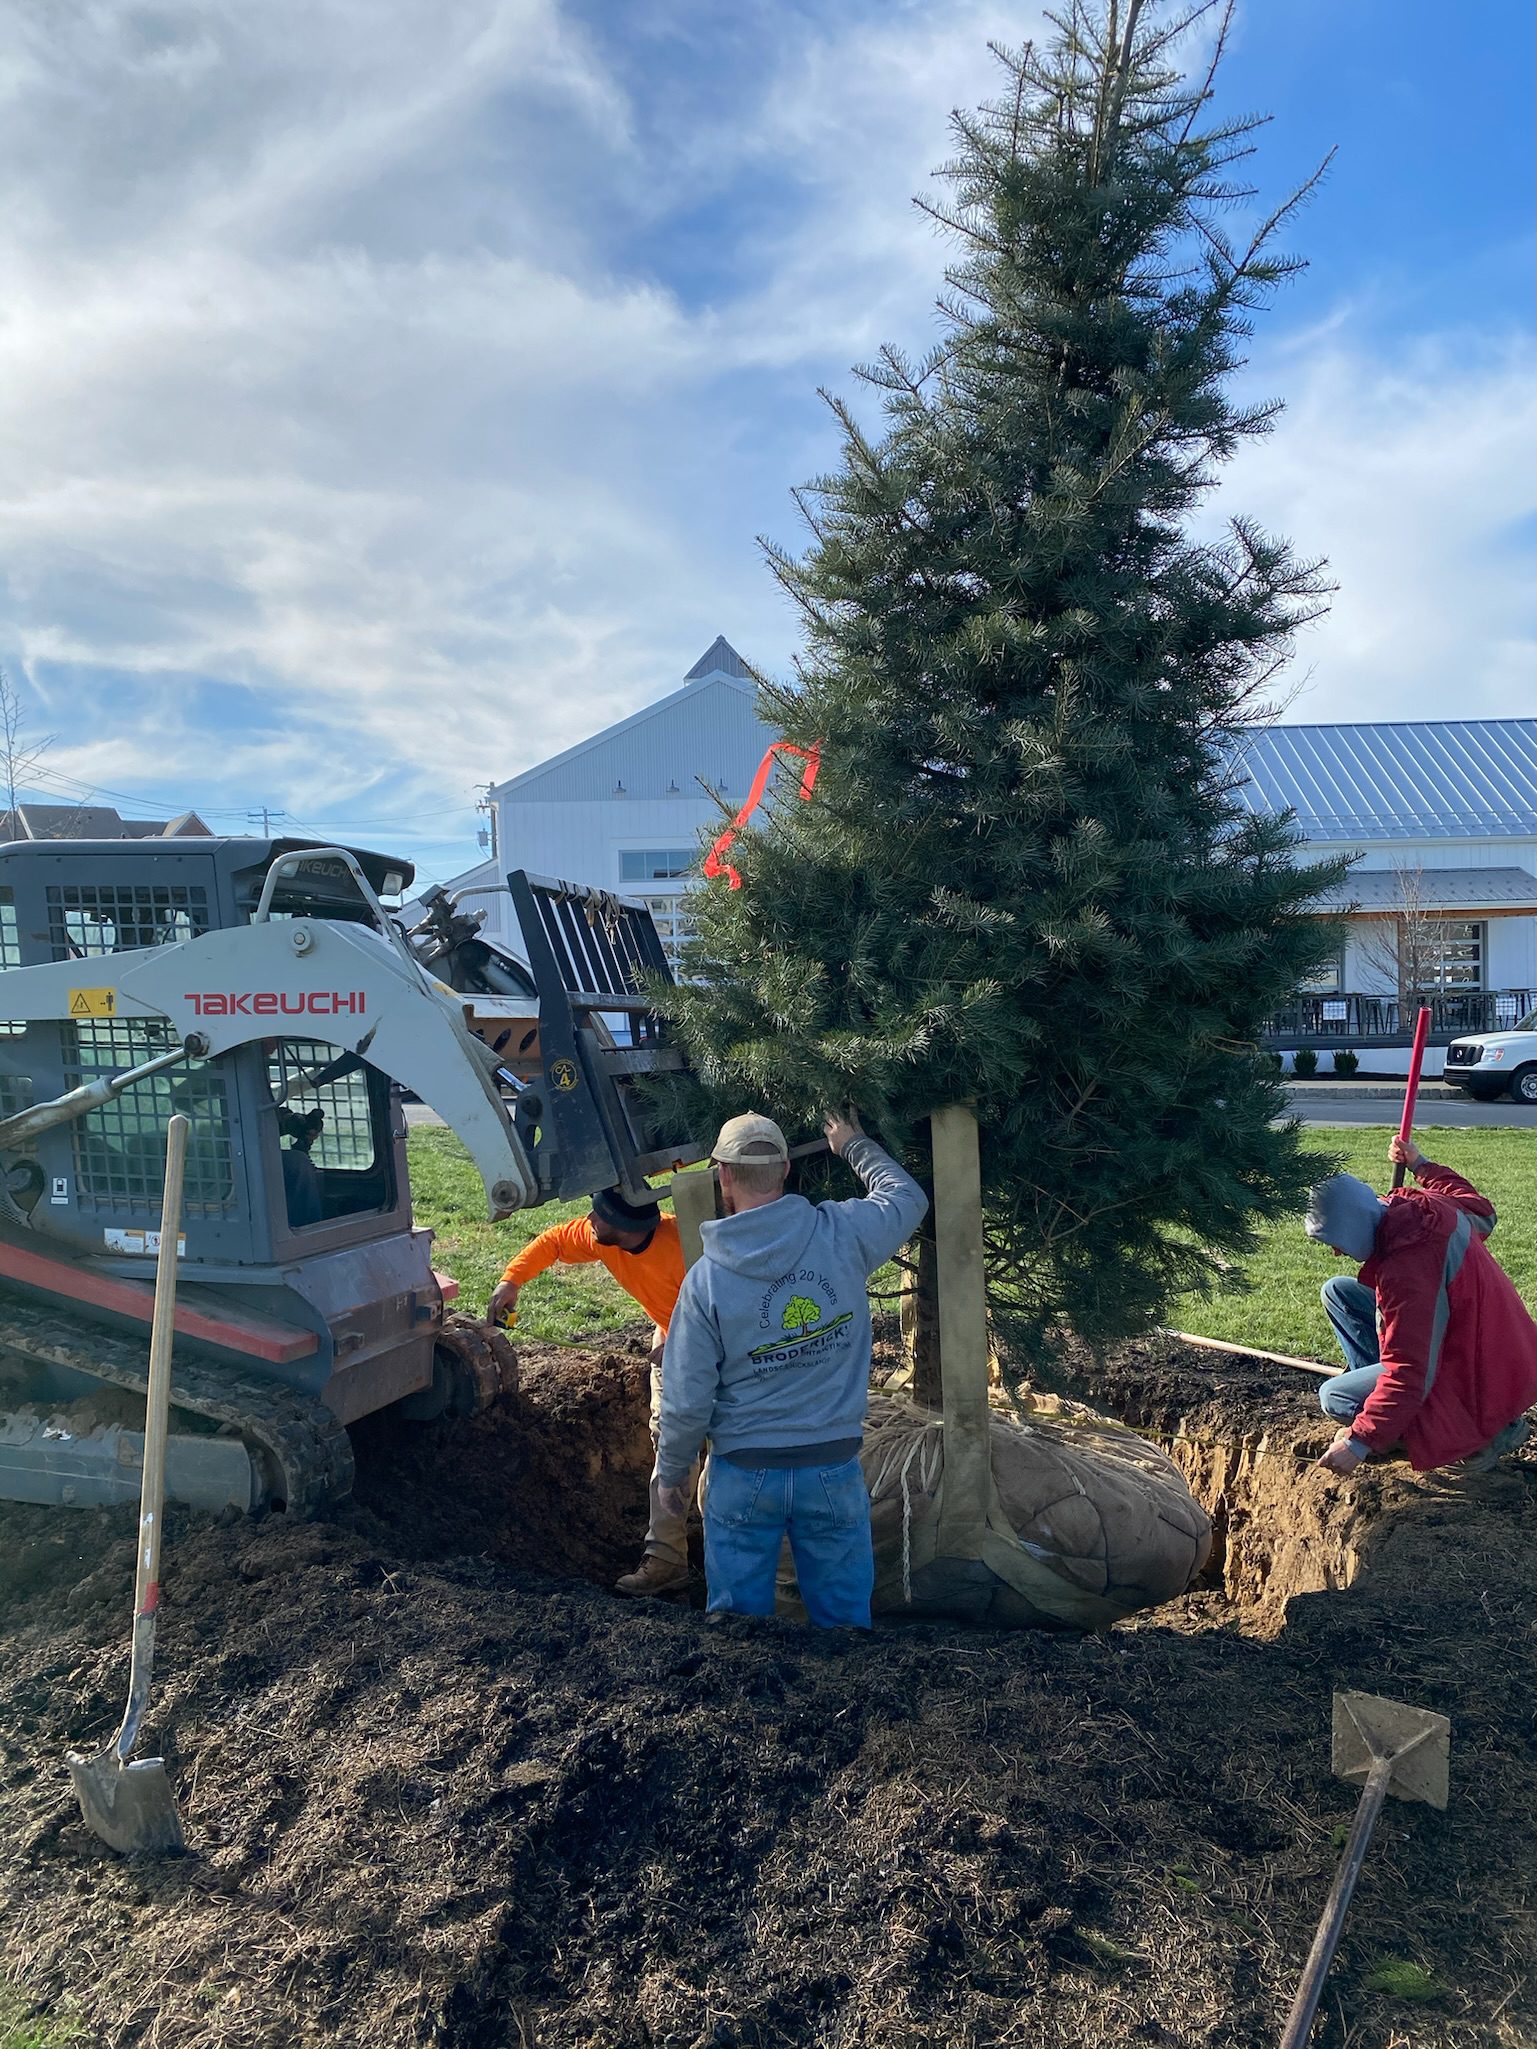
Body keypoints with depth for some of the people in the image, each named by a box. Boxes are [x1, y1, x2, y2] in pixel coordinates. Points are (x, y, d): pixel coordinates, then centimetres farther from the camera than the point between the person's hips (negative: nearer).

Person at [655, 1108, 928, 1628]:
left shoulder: (706, 1277, -14)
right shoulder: (842, 1234, -12)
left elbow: (687, 1399, -10)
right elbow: (908, 1196, 9)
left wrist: (670, 1472, 7)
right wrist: (854, 1146, 24)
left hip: (744, 1475, -1)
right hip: (835, 1470, 1)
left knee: (739, 1613, 16)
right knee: (844, 1618, 16)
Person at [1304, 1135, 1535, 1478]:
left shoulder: (1406, 1272, -35)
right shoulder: (1422, 1205, -9)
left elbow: (1409, 1375, -33)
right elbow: (1480, 1210, 17)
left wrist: (1360, 1442, -30)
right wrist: (1421, 1166, 26)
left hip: (1482, 1383, -10)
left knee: (1335, 1397, -11)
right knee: (1337, 1291, 8)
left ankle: (1476, 1433, -6)